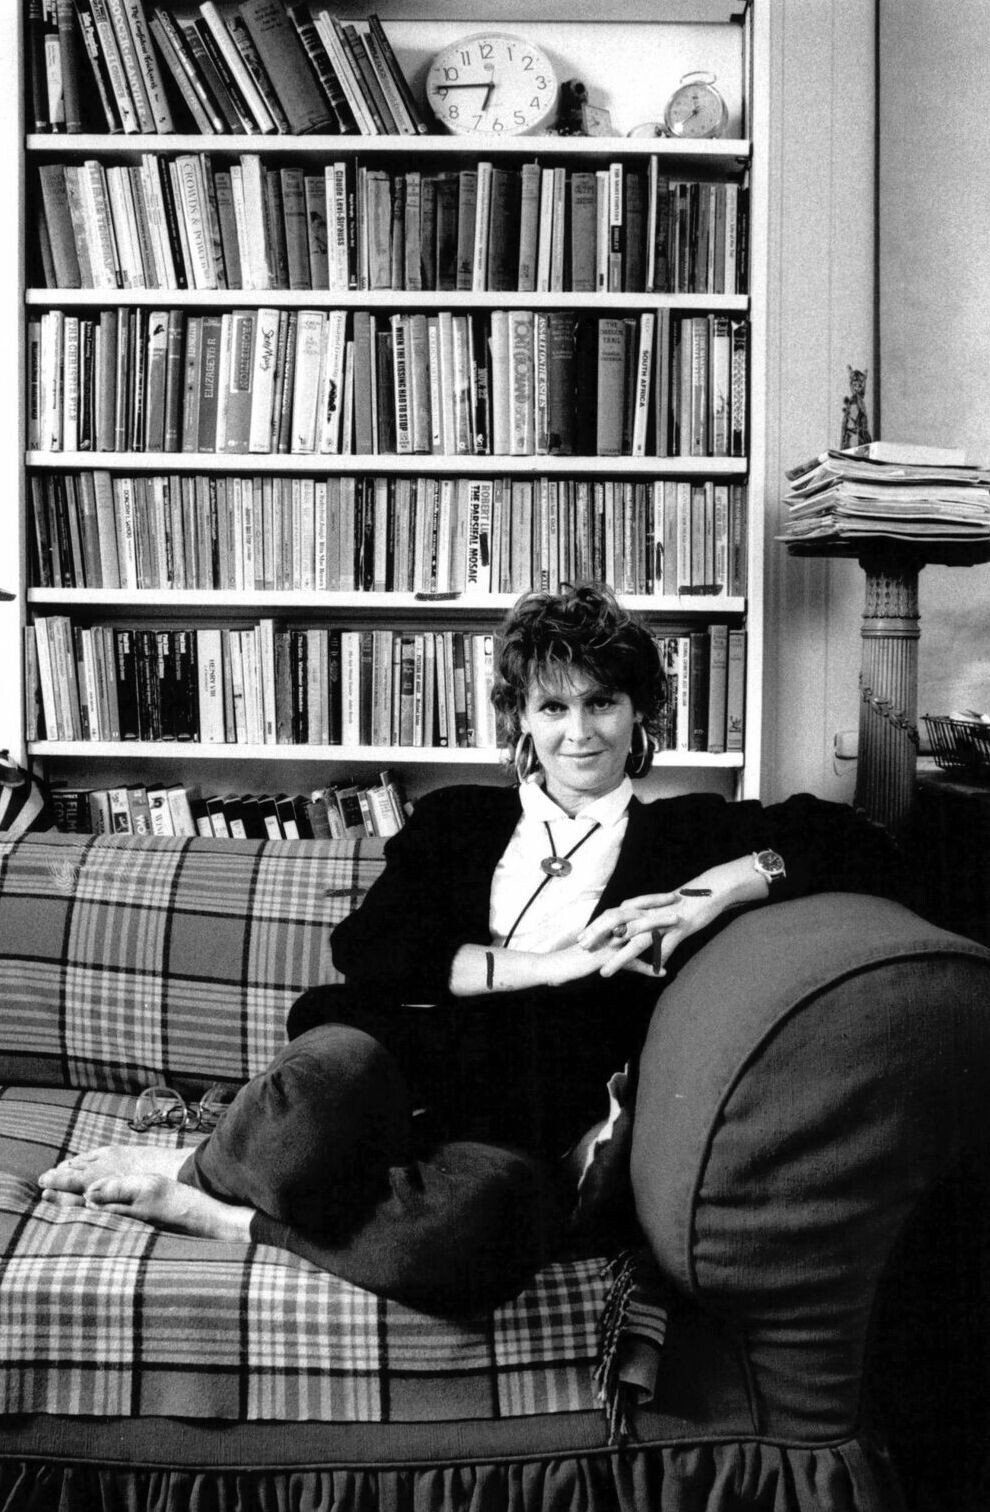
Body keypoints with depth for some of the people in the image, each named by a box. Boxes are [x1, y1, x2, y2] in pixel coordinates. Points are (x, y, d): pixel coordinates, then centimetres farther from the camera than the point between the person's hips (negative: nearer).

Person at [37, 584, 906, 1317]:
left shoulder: (686, 834, 16)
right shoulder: (458, 822, 19)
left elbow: (866, 854, 9)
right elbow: (365, 947, 2)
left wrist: (728, 884, -7)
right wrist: (544, 965, -7)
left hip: (541, 1138, 0)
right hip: (415, 1077, 0)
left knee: (487, 1207, -38)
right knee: (333, 1060, -38)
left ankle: (212, 1211, -14)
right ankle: (197, 1169, -8)